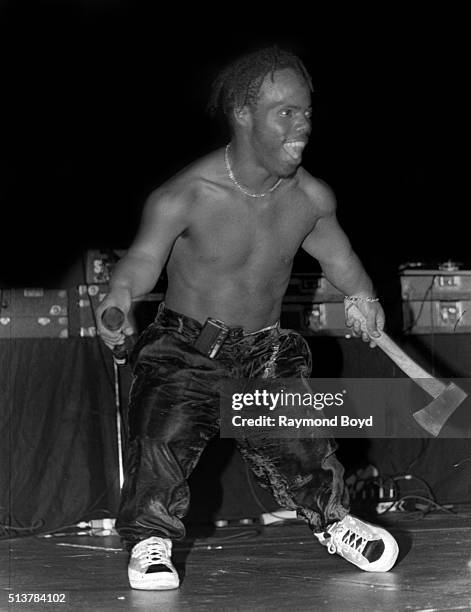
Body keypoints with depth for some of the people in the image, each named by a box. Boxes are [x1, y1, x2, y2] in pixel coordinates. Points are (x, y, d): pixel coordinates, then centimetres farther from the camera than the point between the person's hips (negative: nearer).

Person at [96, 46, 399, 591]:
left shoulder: (311, 198, -5)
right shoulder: (185, 196, -20)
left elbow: (333, 250, 14)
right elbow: (145, 254, -28)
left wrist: (361, 296, -2)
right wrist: (120, 295, -49)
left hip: (265, 351, 3)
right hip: (184, 349, -3)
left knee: (299, 443, -4)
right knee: (163, 436, -24)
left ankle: (332, 520, 28)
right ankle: (150, 541, -1)